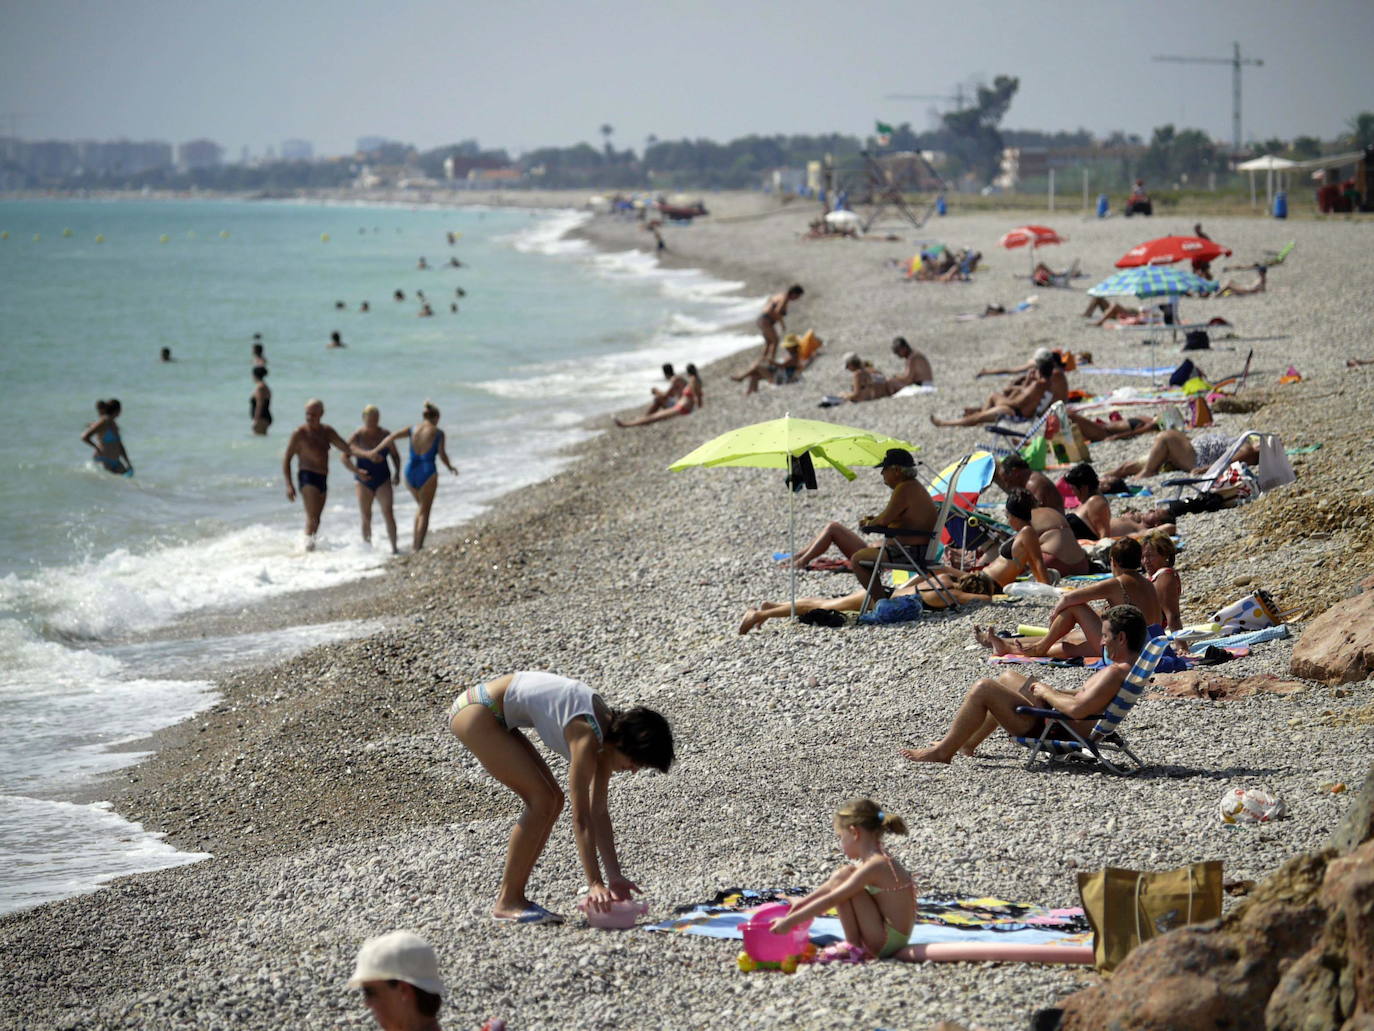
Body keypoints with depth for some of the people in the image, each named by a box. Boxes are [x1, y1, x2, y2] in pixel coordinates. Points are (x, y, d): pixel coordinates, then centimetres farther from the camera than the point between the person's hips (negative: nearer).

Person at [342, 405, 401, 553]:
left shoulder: (385, 434, 1)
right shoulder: (357, 436, -6)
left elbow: (395, 455, 12)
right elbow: (345, 458, -6)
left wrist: (397, 473, -3)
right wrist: (357, 471, -21)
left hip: (383, 480, 1)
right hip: (364, 481, -1)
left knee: (388, 513, -13)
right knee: (366, 517, 0)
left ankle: (394, 548, -14)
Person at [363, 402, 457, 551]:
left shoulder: (413, 429, 5)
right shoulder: (437, 433, -4)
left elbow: (392, 437, -6)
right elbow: (442, 454, -10)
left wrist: (376, 451, -8)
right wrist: (450, 467, 8)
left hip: (410, 470, 4)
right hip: (427, 471, -4)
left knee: (421, 506, 26)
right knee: (425, 512, 6)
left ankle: (415, 538, 16)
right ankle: (418, 546, 1)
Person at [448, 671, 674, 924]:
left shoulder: (608, 729, 0)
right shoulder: (586, 736, -25)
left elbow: (599, 811, 3)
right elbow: (581, 818, -27)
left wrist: (614, 877, 0)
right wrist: (595, 883, -28)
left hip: (495, 715, 10)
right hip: (476, 711, -10)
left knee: (552, 801, 5)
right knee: (541, 800, -14)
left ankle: (512, 897, 9)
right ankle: (507, 902, -7)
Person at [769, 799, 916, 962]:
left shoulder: (874, 866, -20)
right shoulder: (877, 860, 9)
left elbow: (830, 901, -22)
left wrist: (791, 921, -19)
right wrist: (804, 901, 24)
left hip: (886, 941, -10)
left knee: (841, 879, -15)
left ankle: (854, 947, -10)